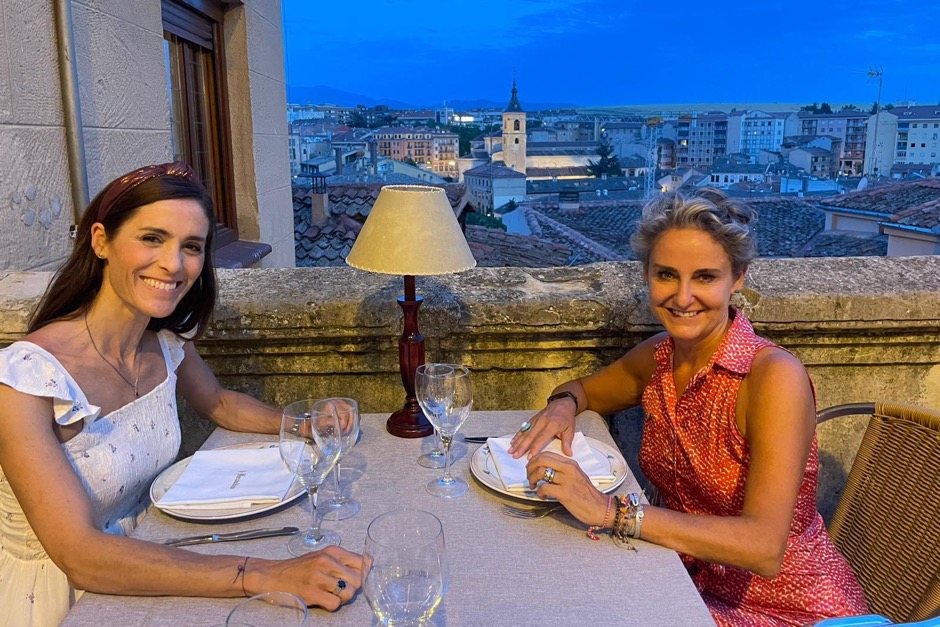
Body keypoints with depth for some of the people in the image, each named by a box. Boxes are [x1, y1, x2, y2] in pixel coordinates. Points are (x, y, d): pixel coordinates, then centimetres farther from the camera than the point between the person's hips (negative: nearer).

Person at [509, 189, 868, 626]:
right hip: (695, 584, 5)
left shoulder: (775, 376, -22)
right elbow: (583, 389, 15)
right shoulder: (657, 356, -4)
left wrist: (610, 510, -35)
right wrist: (565, 404, -9)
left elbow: (763, 548, -29)